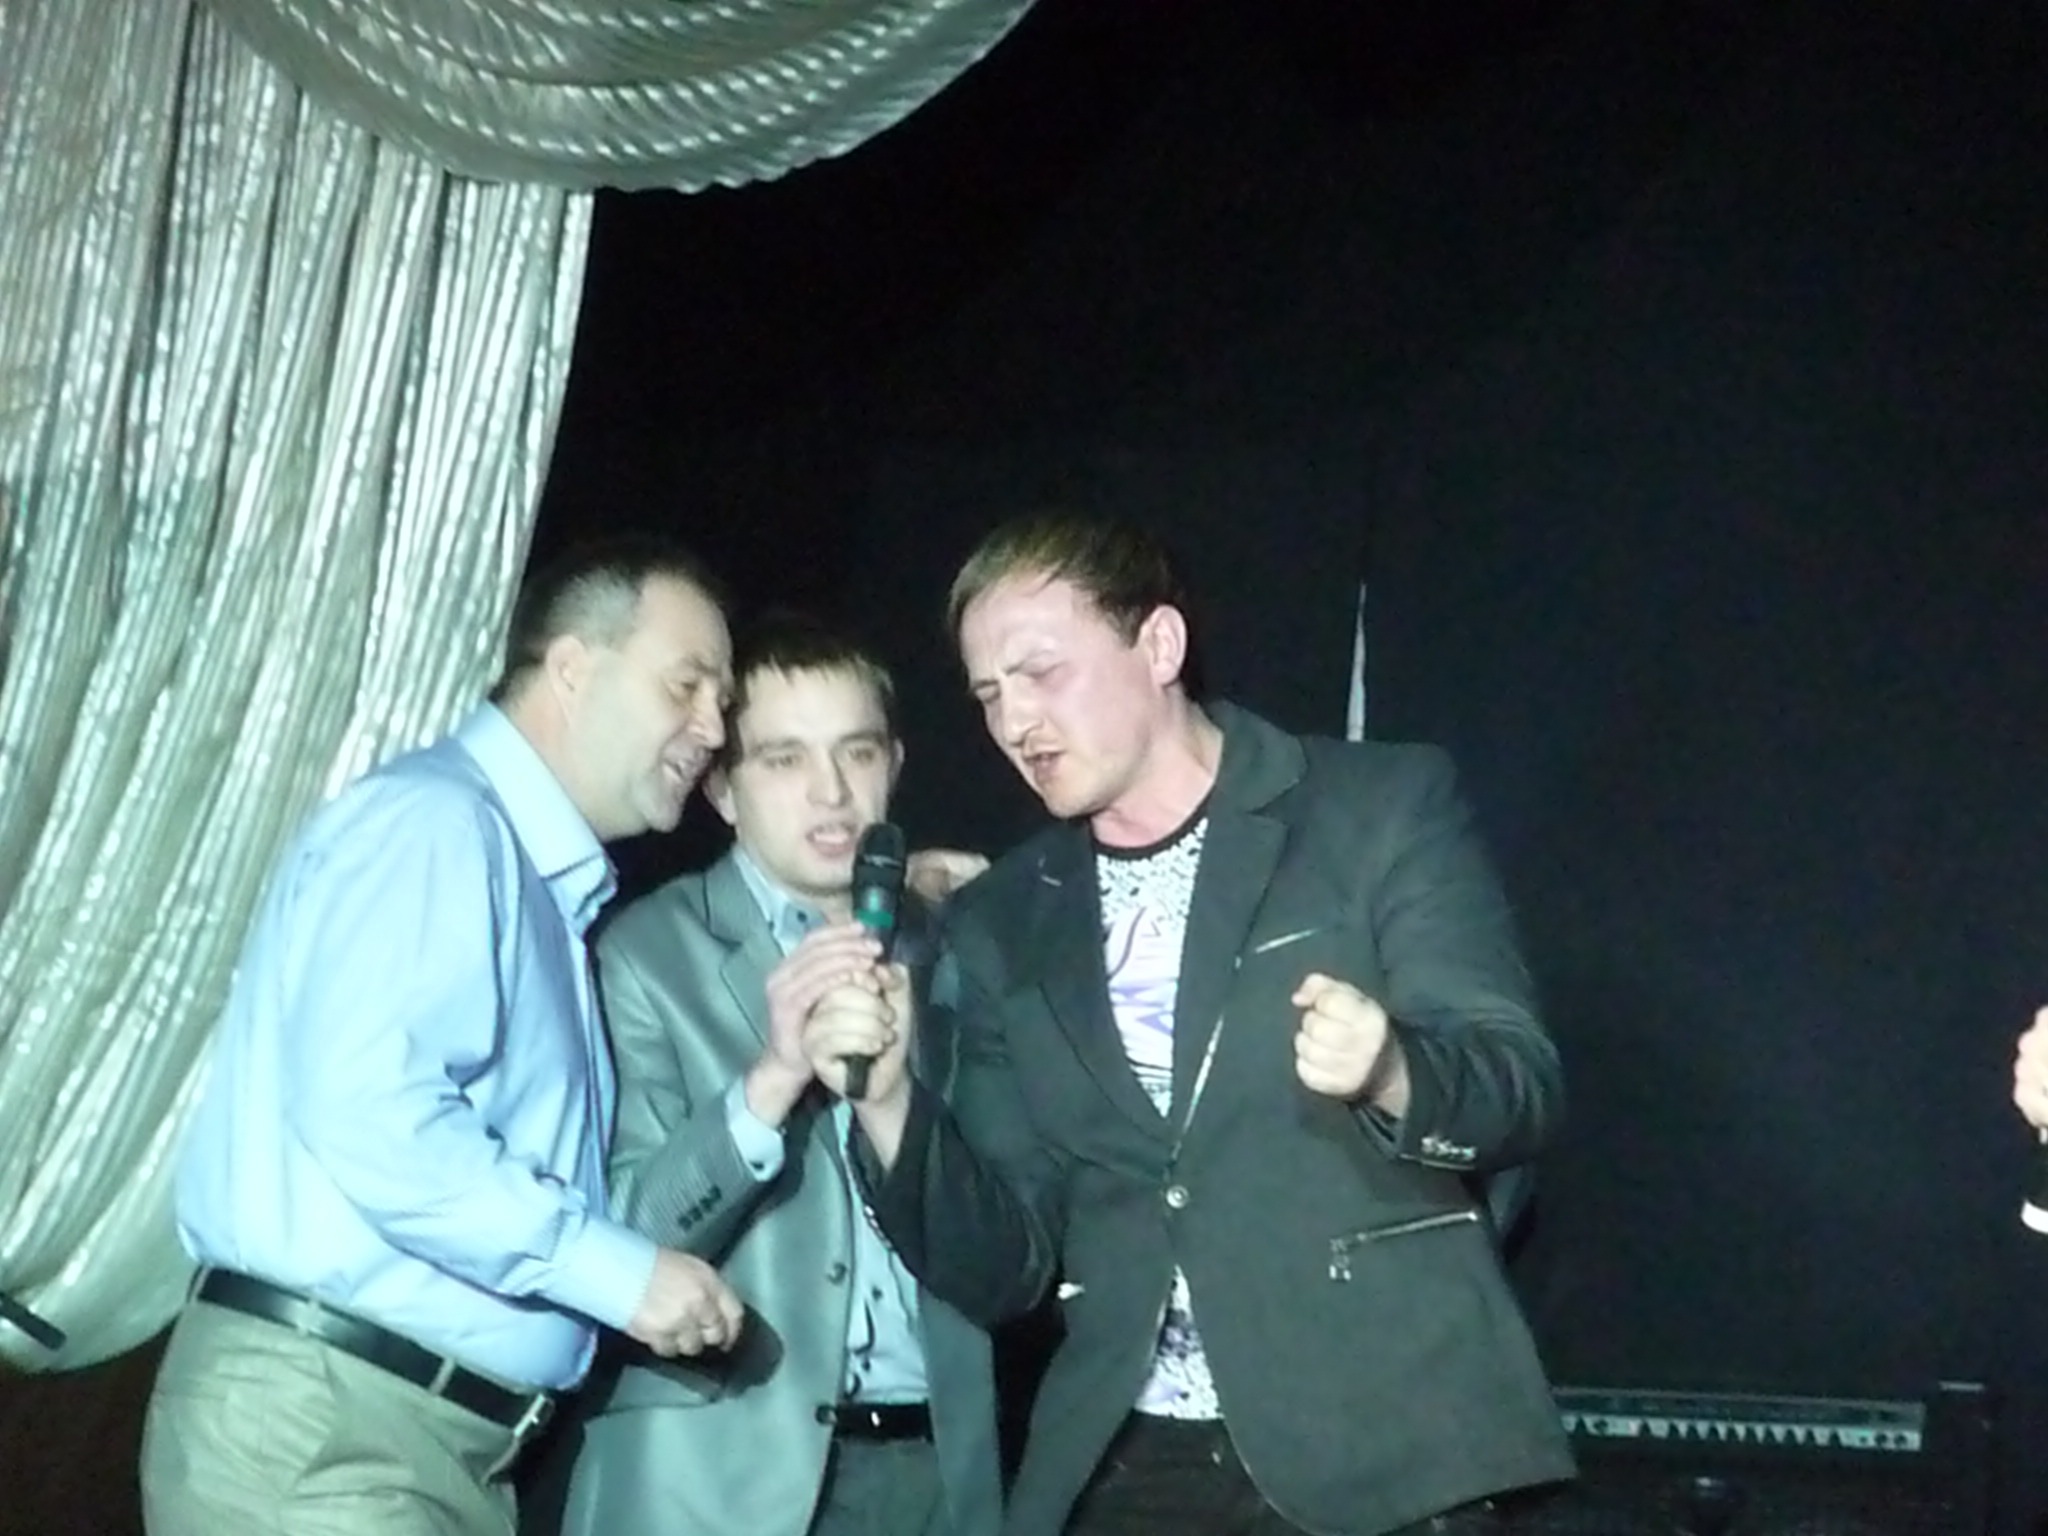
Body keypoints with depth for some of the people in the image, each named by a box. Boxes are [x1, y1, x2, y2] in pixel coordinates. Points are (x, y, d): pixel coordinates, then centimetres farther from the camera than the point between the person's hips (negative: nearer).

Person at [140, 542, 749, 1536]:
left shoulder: (547, 885, 20)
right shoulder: (434, 820, -10)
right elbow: (368, 1115, -24)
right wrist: (616, 1268, -20)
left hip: (451, 1439, 9)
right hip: (314, 1426, -9)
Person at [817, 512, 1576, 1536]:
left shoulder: (1384, 808, -1)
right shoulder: (1003, 926, 10)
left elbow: (1523, 1081, -6)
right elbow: (1000, 1268, 8)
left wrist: (1389, 1073, -27)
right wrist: (888, 1104, -10)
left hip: (1379, 1451, -3)